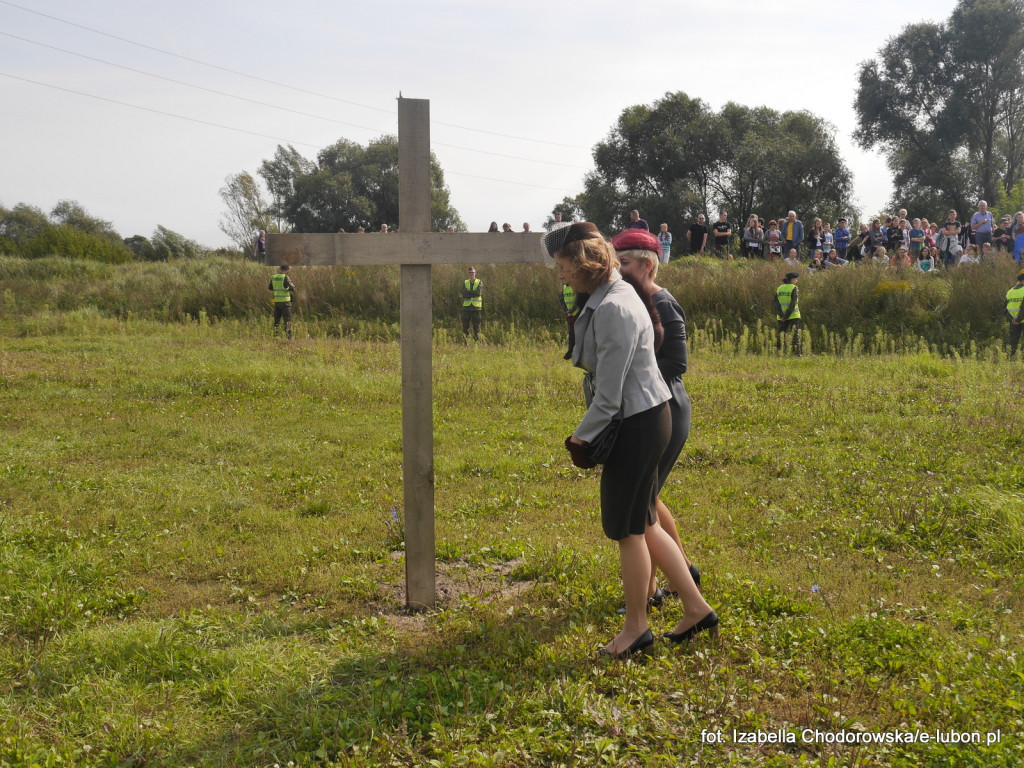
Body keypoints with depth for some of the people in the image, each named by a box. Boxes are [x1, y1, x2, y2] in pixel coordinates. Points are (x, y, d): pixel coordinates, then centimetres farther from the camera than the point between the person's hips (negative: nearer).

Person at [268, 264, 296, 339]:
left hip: (276, 301, 5)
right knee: (287, 319, 0)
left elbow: (270, 287, 18)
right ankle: (288, 336, -4)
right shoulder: (285, 277, -13)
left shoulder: (274, 277, 5)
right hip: (285, 301, -5)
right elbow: (292, 288, -18)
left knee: (276, 319, 14)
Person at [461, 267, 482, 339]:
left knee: (476, 326, 0)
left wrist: (469, 293, -9)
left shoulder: (479, 283, 4)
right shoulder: (465, 283, 9)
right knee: (465, 326, -1)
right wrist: (474, 293, -12)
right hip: (467, 307, 2)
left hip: (476, 307, -1)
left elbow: (479, 293, -14)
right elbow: (464, 294, -7)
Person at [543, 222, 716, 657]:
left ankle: (636, 629, 21)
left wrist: (581, 437, -12)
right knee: (642, 524, 17)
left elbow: (609, 393, -22)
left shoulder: (614, 310, -23)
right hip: (642, 420, 10)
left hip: (637, 424, -10)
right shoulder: (606, 296, 9)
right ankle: (696, 609, 26)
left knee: (628, 529, 4)